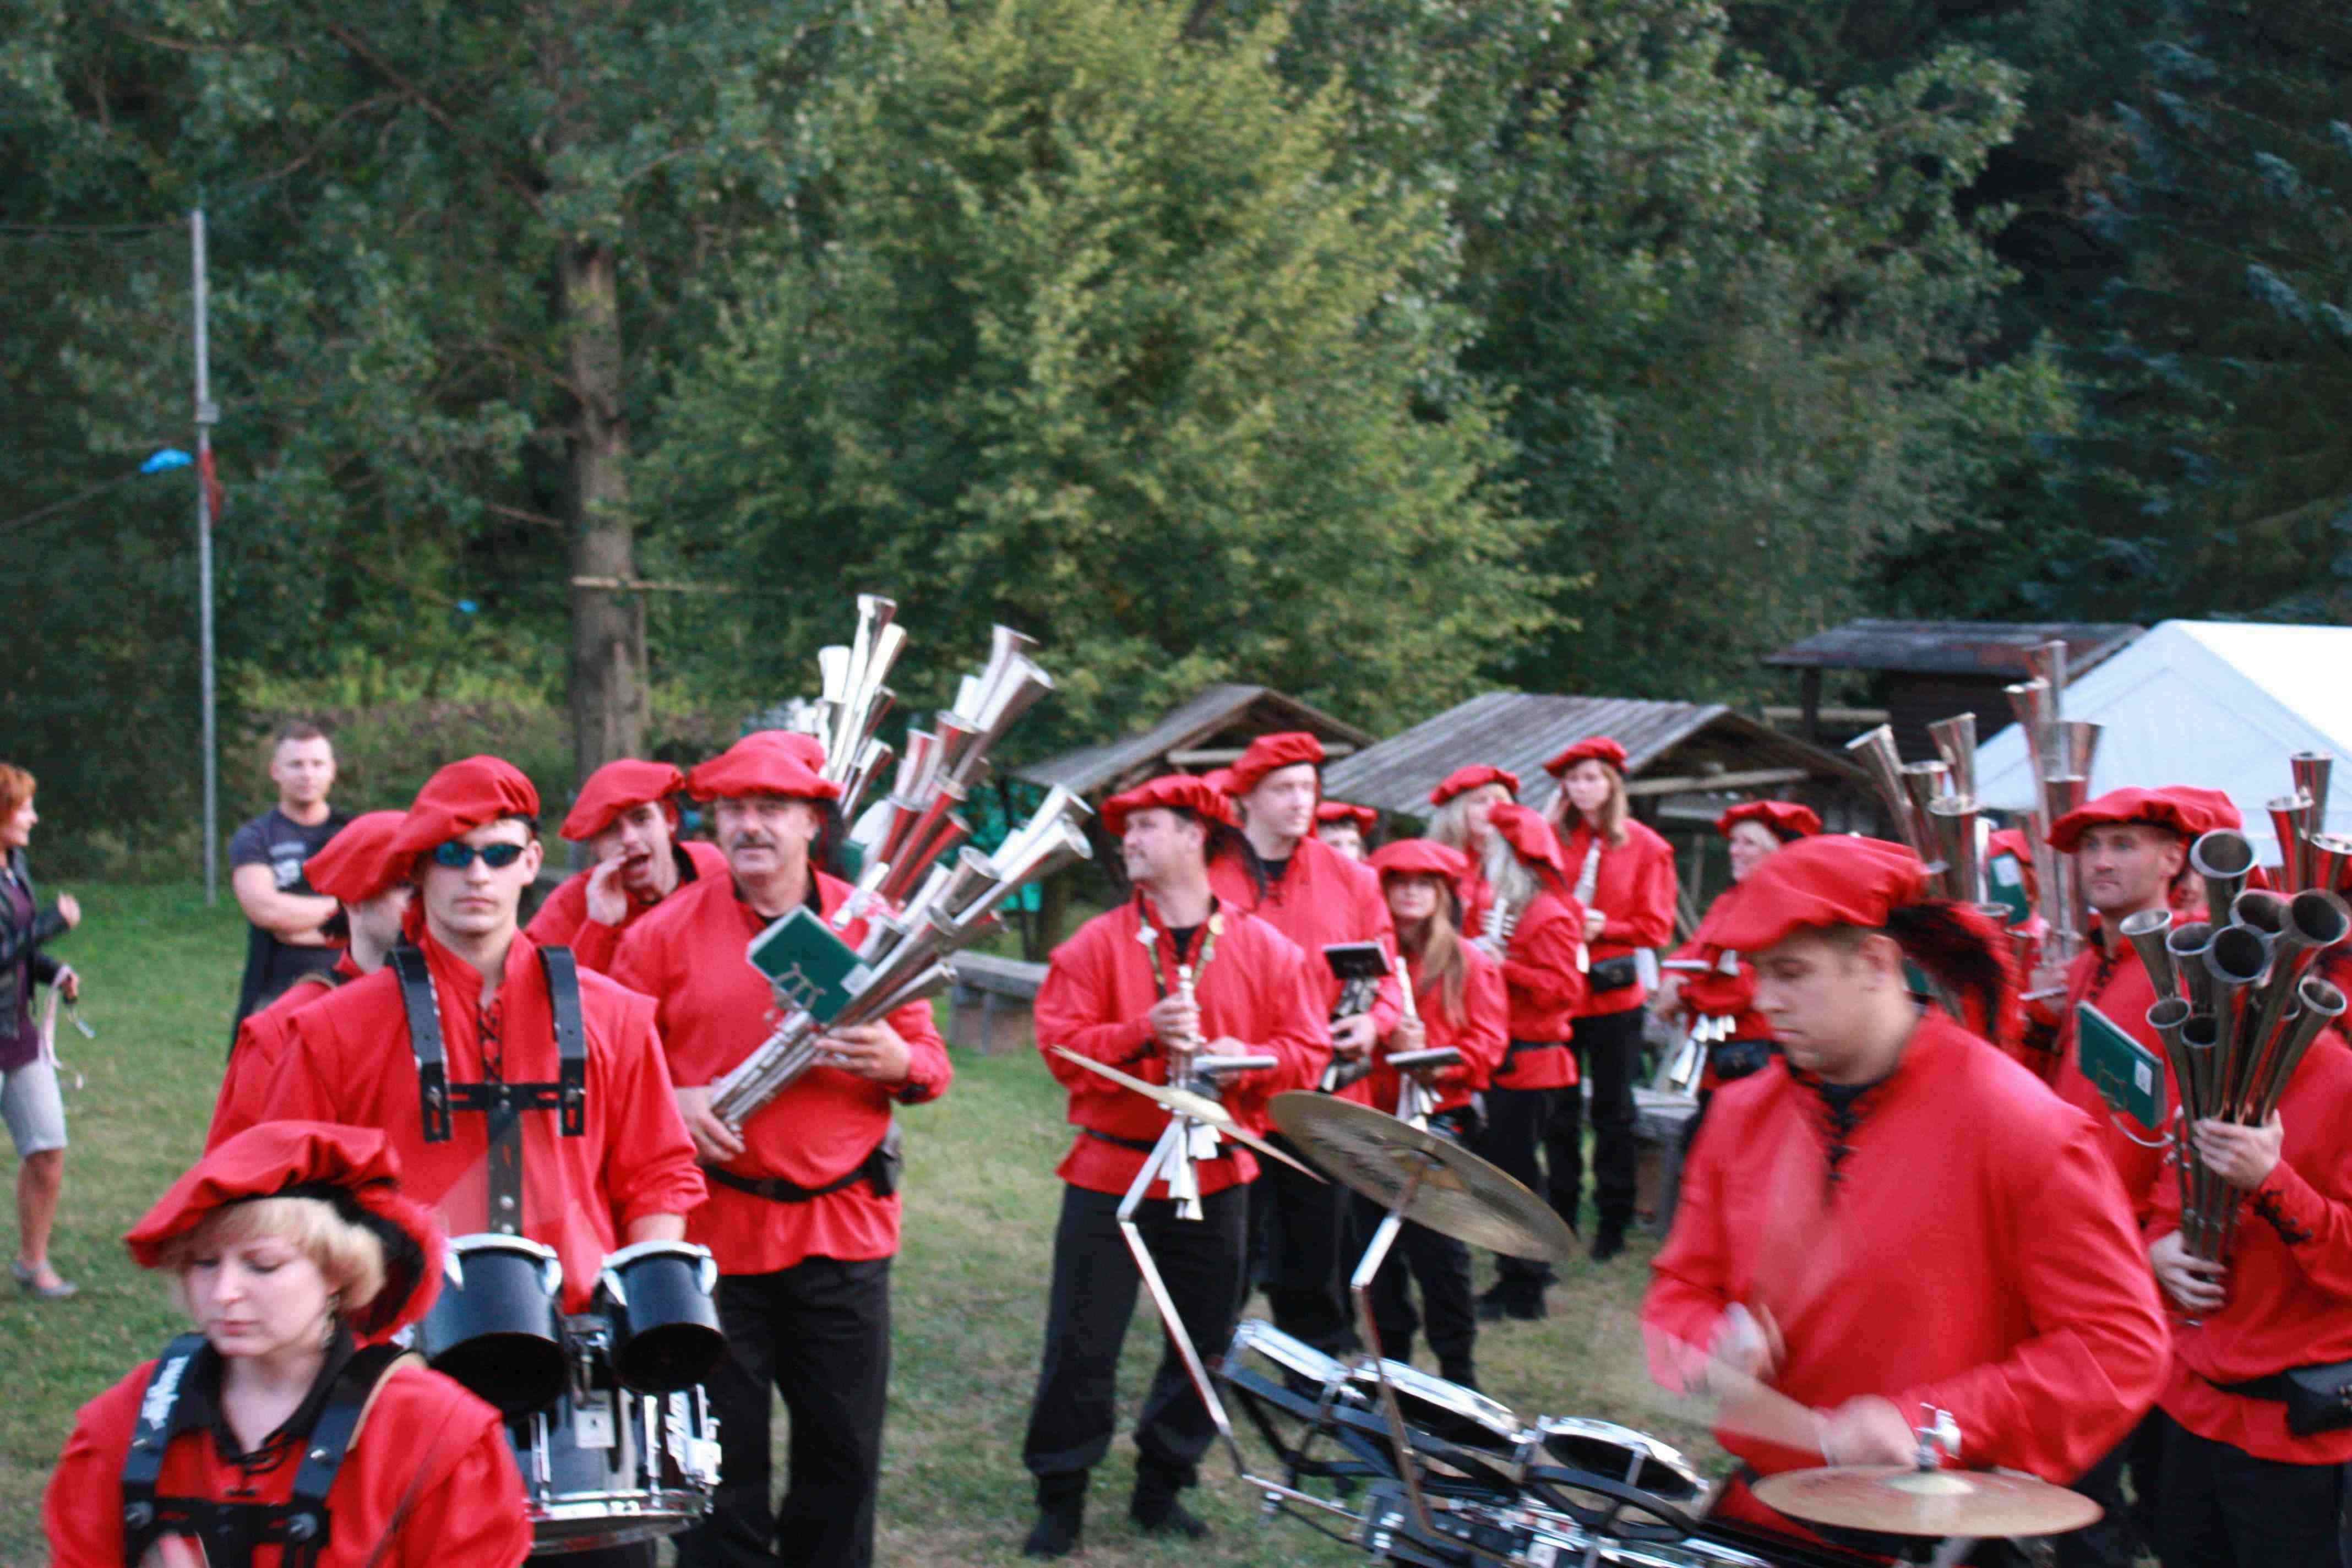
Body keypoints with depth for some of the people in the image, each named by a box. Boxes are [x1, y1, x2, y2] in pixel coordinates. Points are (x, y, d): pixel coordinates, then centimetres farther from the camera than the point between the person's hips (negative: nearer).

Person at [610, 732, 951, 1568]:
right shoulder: (666, 932, -1)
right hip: (712, 1227, -1)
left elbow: (931, 1064, 8)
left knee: (845, 1452, 10)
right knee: (721, 1462, 6)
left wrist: (899, 1063, -15)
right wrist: (668, 1101, -17)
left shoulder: (872, 927, 4)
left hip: (844, 1225, 2)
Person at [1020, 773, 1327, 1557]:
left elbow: (1307, 1053, -1)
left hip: (1215, 1176, 1)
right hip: (1110, 1169, -1)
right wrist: (1143, 1033, -22)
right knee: (1082, 1341, 0)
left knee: (1206, 1339, 8)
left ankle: (1162, 1486, 25)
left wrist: (1243, 1060, -19)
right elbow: (1060, 1044, -8)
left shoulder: (1267, 950, 2)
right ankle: (1061, 1497, 13)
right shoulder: (1096, 944, 0)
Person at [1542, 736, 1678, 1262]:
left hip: (1614, 995, -2)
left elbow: (1655, 926, -2)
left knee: (1612, 1109, 5)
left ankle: (1613, 1222, 12)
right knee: (1559, 1110, 7)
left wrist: (1603, 928, -14)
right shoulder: (1551, 839, 5)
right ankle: (1560, 1214, 17)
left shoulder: (1645, 846, 1)